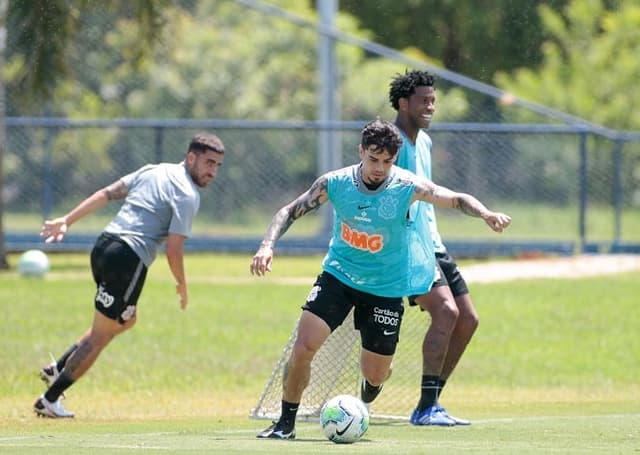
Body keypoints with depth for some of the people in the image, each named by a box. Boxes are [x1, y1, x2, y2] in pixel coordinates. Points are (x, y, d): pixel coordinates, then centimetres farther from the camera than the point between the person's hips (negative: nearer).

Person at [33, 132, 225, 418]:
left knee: (126, 320, 28)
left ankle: (58, 369, 22)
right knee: (100, 337, 1)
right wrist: (182, 287, 4)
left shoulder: (153, 170, 16)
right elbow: (173, 251, -12)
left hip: (103, 246, 9)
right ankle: (49, 400, 2)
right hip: (129, 258, -9)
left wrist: (67, 221, 11)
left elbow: (107, 194, 12)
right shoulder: (188, 196, -8)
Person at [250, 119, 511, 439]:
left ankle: (368, 389, 45)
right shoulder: (334, 183, -13)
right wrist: (268, 245, -19)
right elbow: (290, 211, -3)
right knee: (303, 346, -18)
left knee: (374, 374, 4)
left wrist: (486, 214, -36)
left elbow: (457, 199, -15)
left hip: (385, 288, 0)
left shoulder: (408, 187, -17)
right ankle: (286, 423, 0)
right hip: (339, 276, 0)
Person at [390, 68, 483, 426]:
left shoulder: (424, 142, 15)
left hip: (432, 244, 10)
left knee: (467, 320, 6)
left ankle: (431, 404, 13)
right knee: (446, 310, -24)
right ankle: (427, 408, -21)